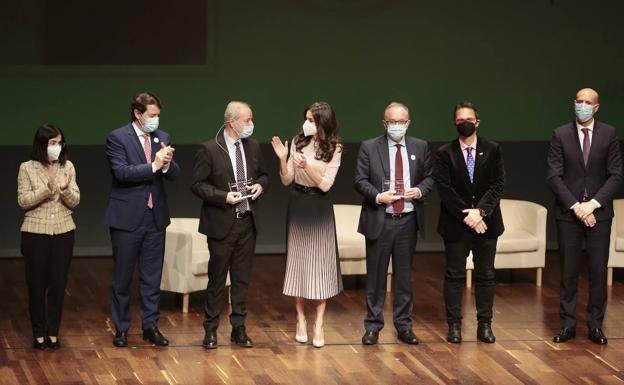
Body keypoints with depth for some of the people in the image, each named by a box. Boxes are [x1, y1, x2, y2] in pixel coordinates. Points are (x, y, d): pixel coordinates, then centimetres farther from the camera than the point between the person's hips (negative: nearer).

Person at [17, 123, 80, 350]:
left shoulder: (67, 167, 2)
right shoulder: (27, 168, -4)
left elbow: (74, 202, 0)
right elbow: (23, 201, -9)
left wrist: (65, 189, -21)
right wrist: (47, 190, -23)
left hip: (63, 232, 2)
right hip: (35, 233, -2)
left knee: (58, 284, 5)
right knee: (37, 284, 3)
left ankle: (53, 332, 14)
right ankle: (38, 333, 13)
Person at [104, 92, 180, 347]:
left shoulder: (162, 138, 9)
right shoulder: (117, 138, -7)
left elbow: (174, 174, 4)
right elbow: (121, 172, -18)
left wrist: (167, 164, -17)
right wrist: (153, 166, -22)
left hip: (155, 216, 4)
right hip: (127, 218, -4)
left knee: (152, 276, 8)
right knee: (123, 277, 5)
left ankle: (150, 326, 16)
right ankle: (121, 328, 14)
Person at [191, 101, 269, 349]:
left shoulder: (253, 147, 7)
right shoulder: (209, 150, -10)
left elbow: (263, 175, 19)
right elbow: (197, 184, -9)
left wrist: (260, 185, -4)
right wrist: (224, 196, -20)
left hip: (247, 221, 5)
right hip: (221, 223, -5)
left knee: (242, 278, 10)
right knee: (217, 279, 3)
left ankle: (239, 329, 17)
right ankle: (210, 330, 12)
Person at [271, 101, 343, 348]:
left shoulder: (334, 148, -6)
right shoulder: (298, 142, 1)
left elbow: (326, 184, -12)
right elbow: (287, 180, 2)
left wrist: (307, 166, -26)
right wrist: (283, 159, -15)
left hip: (319, 209, -2)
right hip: (298, 205, 3)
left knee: (320, 263, -1)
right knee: (297, 261, 5)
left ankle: (319, 324, 3)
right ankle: (301, 320, 14)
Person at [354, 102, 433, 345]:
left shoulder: (420, 147, 8)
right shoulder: (369, 148, 0)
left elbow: (428, 177, 11)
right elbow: (360, 181, -2)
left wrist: (420, 190, -9)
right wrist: (378, 196, -17)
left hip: (408, 220, 2)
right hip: (379, 220, -2)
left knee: (404, 275, 8)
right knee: (376, 276, 3)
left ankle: (404, 326, 16)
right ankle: (373, 326, 10)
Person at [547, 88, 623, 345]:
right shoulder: (560, 135, 0)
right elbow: (554, 176, -3)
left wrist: (593, 203, -12)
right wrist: (575, 206, -12)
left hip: (599, 211, 0)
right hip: (568, 212, 0)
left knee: (598, 271, 1)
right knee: (568, 271, 3)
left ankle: (596, 325, 8)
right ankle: (567, 324, 9)